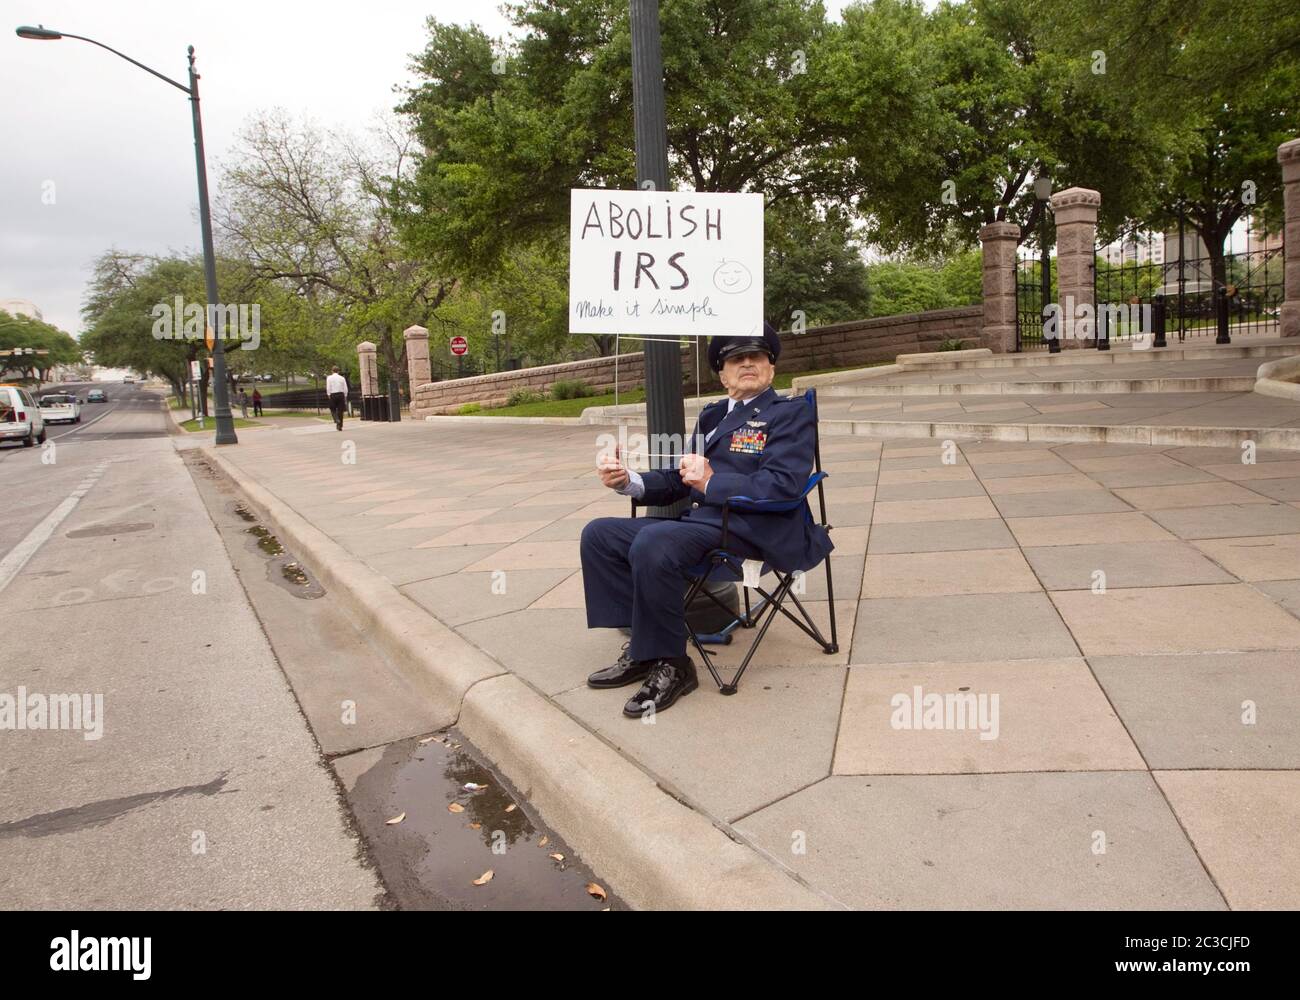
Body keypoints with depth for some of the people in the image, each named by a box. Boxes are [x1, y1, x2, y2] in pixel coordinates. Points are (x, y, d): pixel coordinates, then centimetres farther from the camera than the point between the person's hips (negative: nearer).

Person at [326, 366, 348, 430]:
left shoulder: (329, 378, -1)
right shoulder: (342, 378, 4)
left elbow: (328, 388, -6)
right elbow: (345, 389, 3)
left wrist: (329, 395, 4)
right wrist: (345, 396, 12)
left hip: (333, 395, -2)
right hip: (341, 394, 2)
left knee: (333, 409, 10)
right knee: (340, 411, 6)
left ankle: (337, 420, -18)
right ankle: (340, 426, 7)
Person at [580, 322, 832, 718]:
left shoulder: (791, 414, 2)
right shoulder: (712, 415, 23)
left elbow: (781, 485, -13)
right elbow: (678, 480, 18)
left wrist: (711, 483, -16)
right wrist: (627, 481, 0)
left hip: (751, 528, -8)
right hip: (699, 520, 8)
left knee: (652, 543, -33)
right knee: (599, 534, -2)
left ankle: (669, 665, -16)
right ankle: (641, 648, 0)